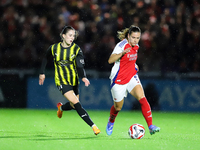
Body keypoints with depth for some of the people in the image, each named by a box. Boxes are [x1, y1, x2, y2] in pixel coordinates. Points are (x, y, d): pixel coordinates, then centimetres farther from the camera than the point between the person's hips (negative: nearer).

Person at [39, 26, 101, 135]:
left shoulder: (76, 49, -5)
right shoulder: (54, 48, -5)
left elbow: (80, 65, -15)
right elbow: (45, 58, 14)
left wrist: (83, 77, -33)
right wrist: (42, 73, 16)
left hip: (74, 81, 3)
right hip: (61, 80, -3)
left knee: (74, 106, 9)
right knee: (77, 104, -17)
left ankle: (61, 107, 46)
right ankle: (93, 126, -19)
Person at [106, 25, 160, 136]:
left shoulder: (135, 46, 3)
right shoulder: (122, 45, -17)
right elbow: (110, 60, -31)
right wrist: (122, 53, -43)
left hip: (132, 77, 4)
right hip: (119, 80, -4)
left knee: (142, 98, -20)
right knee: (118, 107, 11)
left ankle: (151, 126, -25)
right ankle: (111, 122, 45)